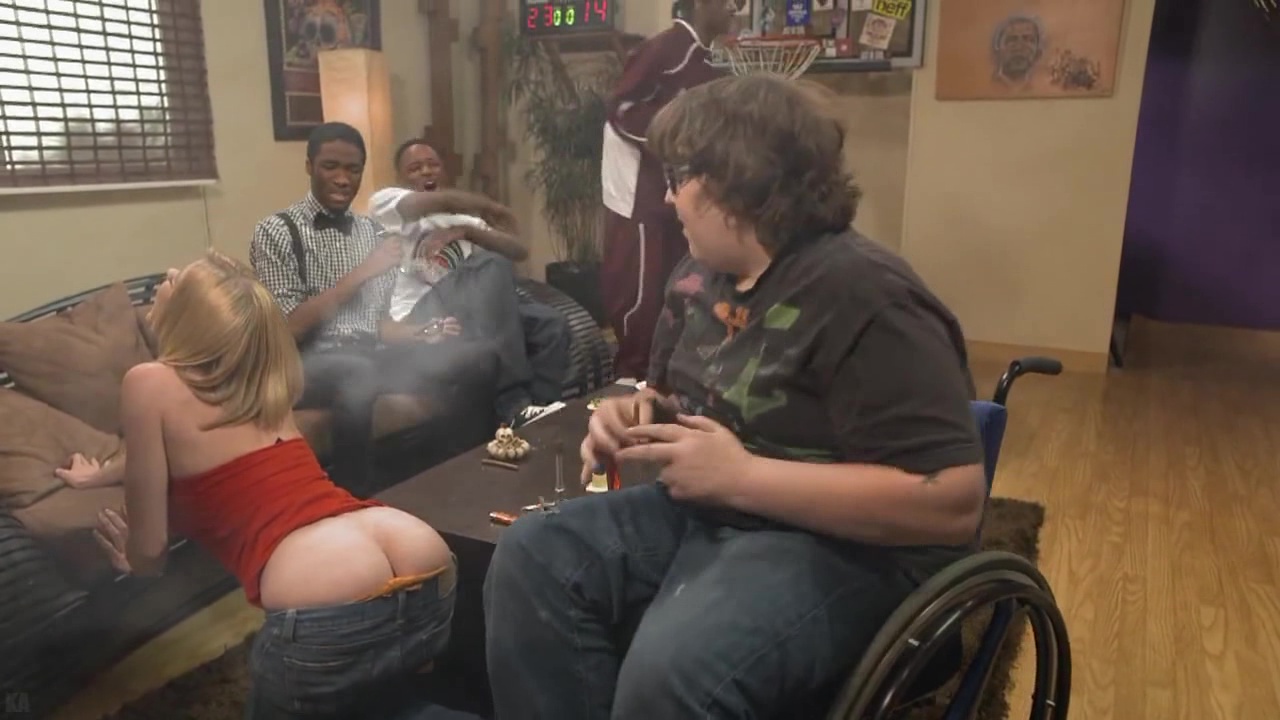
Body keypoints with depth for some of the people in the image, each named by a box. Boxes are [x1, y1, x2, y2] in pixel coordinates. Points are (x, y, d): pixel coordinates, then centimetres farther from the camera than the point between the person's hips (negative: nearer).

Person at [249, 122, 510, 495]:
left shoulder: (371, 231, 16)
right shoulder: (276, 231, -2)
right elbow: (288, 329, -11)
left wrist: (420, 335, -7)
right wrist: (359, 274, -12)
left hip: (372, 354, 6)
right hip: (311, 363, -5)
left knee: (480, 359, -14)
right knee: (358, 375, -41)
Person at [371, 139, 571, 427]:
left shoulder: (461, 217, 29)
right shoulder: (385, 202, 15)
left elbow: (520, 252, 13)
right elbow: (424, 203, -11)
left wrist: (467, 231, -3)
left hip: (477, 309, 5)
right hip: (421, 313, -5)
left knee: (551, 325, -18)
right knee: (493, 266, -31)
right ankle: (513, 404, -35)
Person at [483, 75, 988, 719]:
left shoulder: (862, 297, -19)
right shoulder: (699, 275, 8)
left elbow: (953, 503, -25)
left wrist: (741, 475, -24)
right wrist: (630, 414, -2)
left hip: (842, 546, -8)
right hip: (705, 511, 8)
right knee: (531, 558, -10)